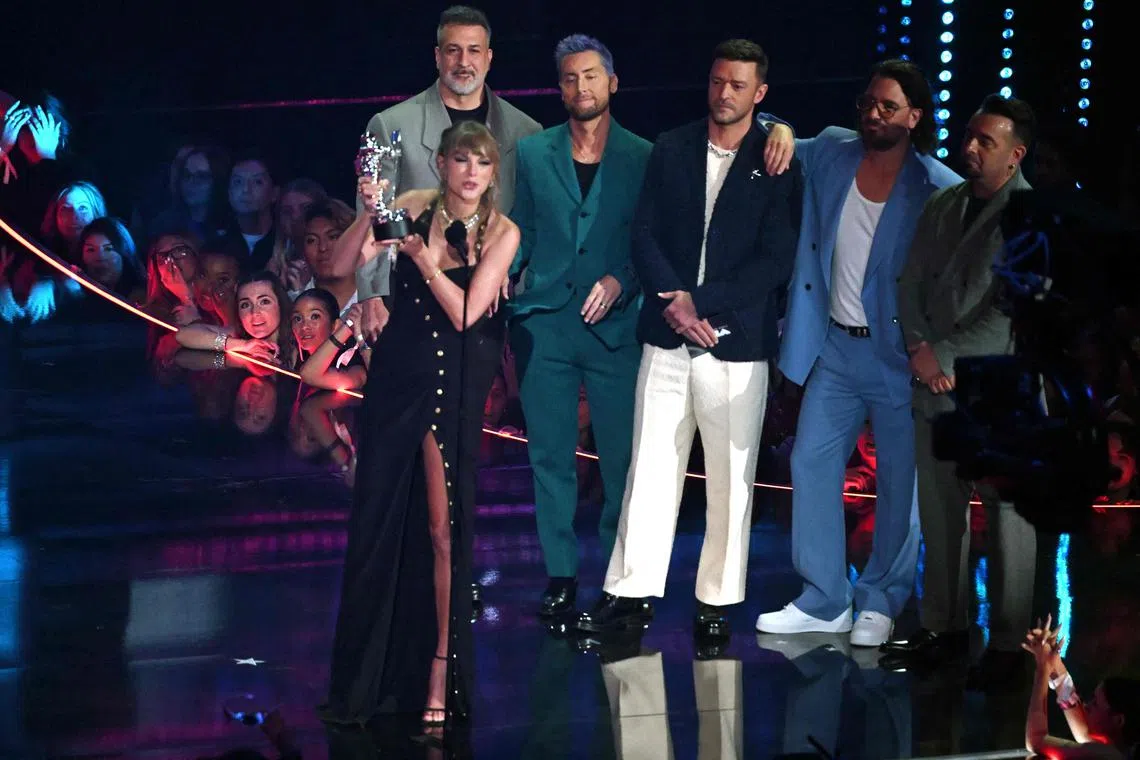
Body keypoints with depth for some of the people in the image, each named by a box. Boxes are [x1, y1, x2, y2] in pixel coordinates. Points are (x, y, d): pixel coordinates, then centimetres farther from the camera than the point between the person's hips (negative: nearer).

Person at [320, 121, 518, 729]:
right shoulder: (415, 207, 0)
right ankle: (368, 675, 19)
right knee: (376, 521, 7)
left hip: (453, 385, -2)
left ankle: (439, 672, 8)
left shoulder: (501, 232, -5)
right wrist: (370, 218, -23)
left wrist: (419, 251, -15)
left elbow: (464, 313, -14)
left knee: (442, 527, -2)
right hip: (396, 375, 2)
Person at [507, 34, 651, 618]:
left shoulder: (642, 157, 4)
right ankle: (560, 575, 9)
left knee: (622, 458, -2)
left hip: (615, 324, -2)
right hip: (544, 324, 2)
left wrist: (620, 279, -13)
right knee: (551, 456, 3)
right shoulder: (532, 152, 11)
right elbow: (520, 235, 12)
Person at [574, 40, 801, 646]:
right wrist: (671, 299, -10)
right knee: (650, 467, 3)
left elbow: (776, 260, -6)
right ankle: (632, 591, 8)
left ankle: (716, 603, 11)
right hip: (667, 338, 3)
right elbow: (645, 233, 6)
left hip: (735, 343, -2)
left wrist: (698, 302, -13)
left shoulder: (777, 164, -1)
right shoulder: (672, 150, 9)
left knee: (730, 479, 3)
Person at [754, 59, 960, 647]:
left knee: (899, 480, 2)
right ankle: (824, 601, 15)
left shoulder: (937, 190, -13)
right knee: (812, 462, 5)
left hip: (898, 353, -5)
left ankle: (880, 604, 16)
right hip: (834, 345, 5)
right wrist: (779, 131, -2)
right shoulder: (830, 154, 2)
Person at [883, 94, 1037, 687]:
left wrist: (945, 354, -13)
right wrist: (920, 347, -3)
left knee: (1006, 521, 0)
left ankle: (1008, 644, 7)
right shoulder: (942, 207, 14)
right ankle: (945, 627, 20)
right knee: (940, 515, 10)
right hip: (936, 390, 6)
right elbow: (911, 284, 14)